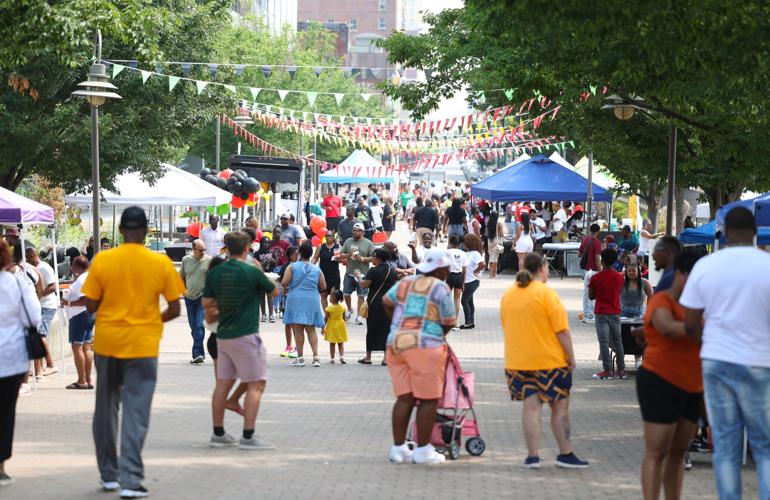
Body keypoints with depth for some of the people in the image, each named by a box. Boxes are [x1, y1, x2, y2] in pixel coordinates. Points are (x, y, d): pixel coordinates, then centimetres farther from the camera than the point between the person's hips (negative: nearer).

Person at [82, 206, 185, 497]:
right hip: (142, 345, -1)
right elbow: (174, 309, -2)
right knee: (136, 413, 0)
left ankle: (109, 475, 24)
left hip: (107, 342, 1)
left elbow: (90, 305, -3)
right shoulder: (161, 263, -5)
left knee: (106, 408, 16)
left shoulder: (102, 260, -5)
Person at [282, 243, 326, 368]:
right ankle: (316, 356, -4)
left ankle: (300, 357, -1)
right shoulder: (317, 269, 6)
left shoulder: (292, 267, -3)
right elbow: (323, 287, 6)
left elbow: (284, 283, -10)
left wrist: (286, 287, 12)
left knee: (298, 329, 1)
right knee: (311, 330, 8)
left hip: (296, 300, -3)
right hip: (312, 301, 3)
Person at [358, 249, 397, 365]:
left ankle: (368, 356, 12)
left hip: (375, 304, -4)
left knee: (372, 329, 5)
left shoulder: (373, 271, -13)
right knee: (386, 329, 6)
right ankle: (386, 357, 0)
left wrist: (359, 278, 1)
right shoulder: (392, 271, 5)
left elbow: (364, 285, -17)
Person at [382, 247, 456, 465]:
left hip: (396, 343, 6)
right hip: (424, 346, -6)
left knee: (404, 398, 11)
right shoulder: (440, 288, -5)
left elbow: (387, 302, 26)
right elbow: (449, 322, -2)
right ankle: (423, 450, 3)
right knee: (428, 399, 2)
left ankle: (398, 448, 12)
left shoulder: (405, 282, 14)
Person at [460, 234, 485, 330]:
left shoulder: (475, 254, -17)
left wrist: (475, 271, -17)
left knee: (464, 301, -7)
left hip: (472, 281, -9)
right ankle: (471, 322, 21)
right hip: (467, 281, 9)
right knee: (469, 302, 14)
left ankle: (468, 322, -2)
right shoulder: (467, 253, 9)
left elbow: (482, 264, -30)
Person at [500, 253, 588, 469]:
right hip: (550, 361, -5)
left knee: (531, 407, 5)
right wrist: (570, 356, -6)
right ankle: (565, 454, 12)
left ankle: (532, 455, 0)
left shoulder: (508, 294, 7)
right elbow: (561, 329, -14)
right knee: (560, 406, 7)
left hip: (518, 360, 5)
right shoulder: (546, 293, -12)